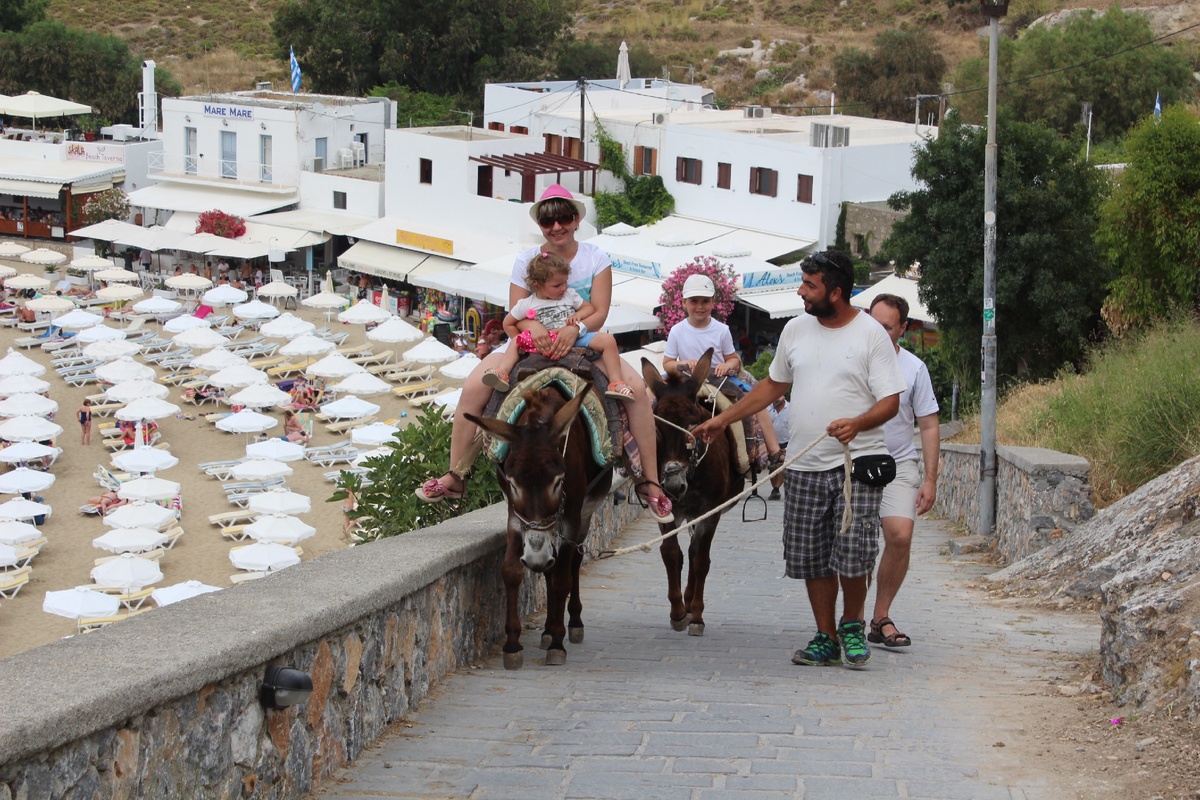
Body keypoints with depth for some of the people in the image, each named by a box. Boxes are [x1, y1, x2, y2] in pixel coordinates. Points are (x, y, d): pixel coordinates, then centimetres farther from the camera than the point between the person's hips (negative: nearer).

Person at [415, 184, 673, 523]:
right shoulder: (527, 260, 1)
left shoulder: (595, 258, -1)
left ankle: (650, 481, -17)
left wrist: (574, 329, -31)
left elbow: (599, 312, -9)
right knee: (474, 386, -23)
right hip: (531, 342, 1)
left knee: (636, 385, -26)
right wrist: (531, 325, -29)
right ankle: (455, 476, -11)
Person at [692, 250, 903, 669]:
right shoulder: (796, 329, 10)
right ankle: (825, 638, 19)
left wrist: (857, 423, -27)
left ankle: (852, 625, 13)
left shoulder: (871, 334, -5)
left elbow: (890, 401, -8)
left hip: (857, 463, -5)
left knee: (852, 554, -12)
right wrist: (723, 419, 20)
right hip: (805, 465, 5)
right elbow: (772, 386, 22)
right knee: (811, 559, 6)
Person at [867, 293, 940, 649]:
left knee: (900, 536, -14)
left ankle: (881, 617, -1)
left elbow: (929, 426, 6)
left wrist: (930, 479, 0)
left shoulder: (914, 368, 2)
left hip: (898, 464, 0)